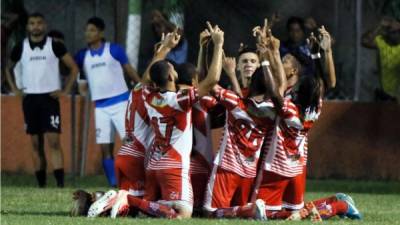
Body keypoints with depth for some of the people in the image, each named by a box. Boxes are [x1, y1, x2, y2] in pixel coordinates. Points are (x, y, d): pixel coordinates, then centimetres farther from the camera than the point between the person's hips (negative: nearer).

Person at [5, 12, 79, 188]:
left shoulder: (55, 46, -1)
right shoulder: (21, 48, 5)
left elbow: (74, 68, 5)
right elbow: (8, 69, 22)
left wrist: (65, 91, -2)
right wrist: (14, 89, 9)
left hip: (50, 98, -3)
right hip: (30, 99, 3)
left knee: (54, 142, -12)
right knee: (36, 145, 6)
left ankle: (60, 185, -17)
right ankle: (41, 185, 12)